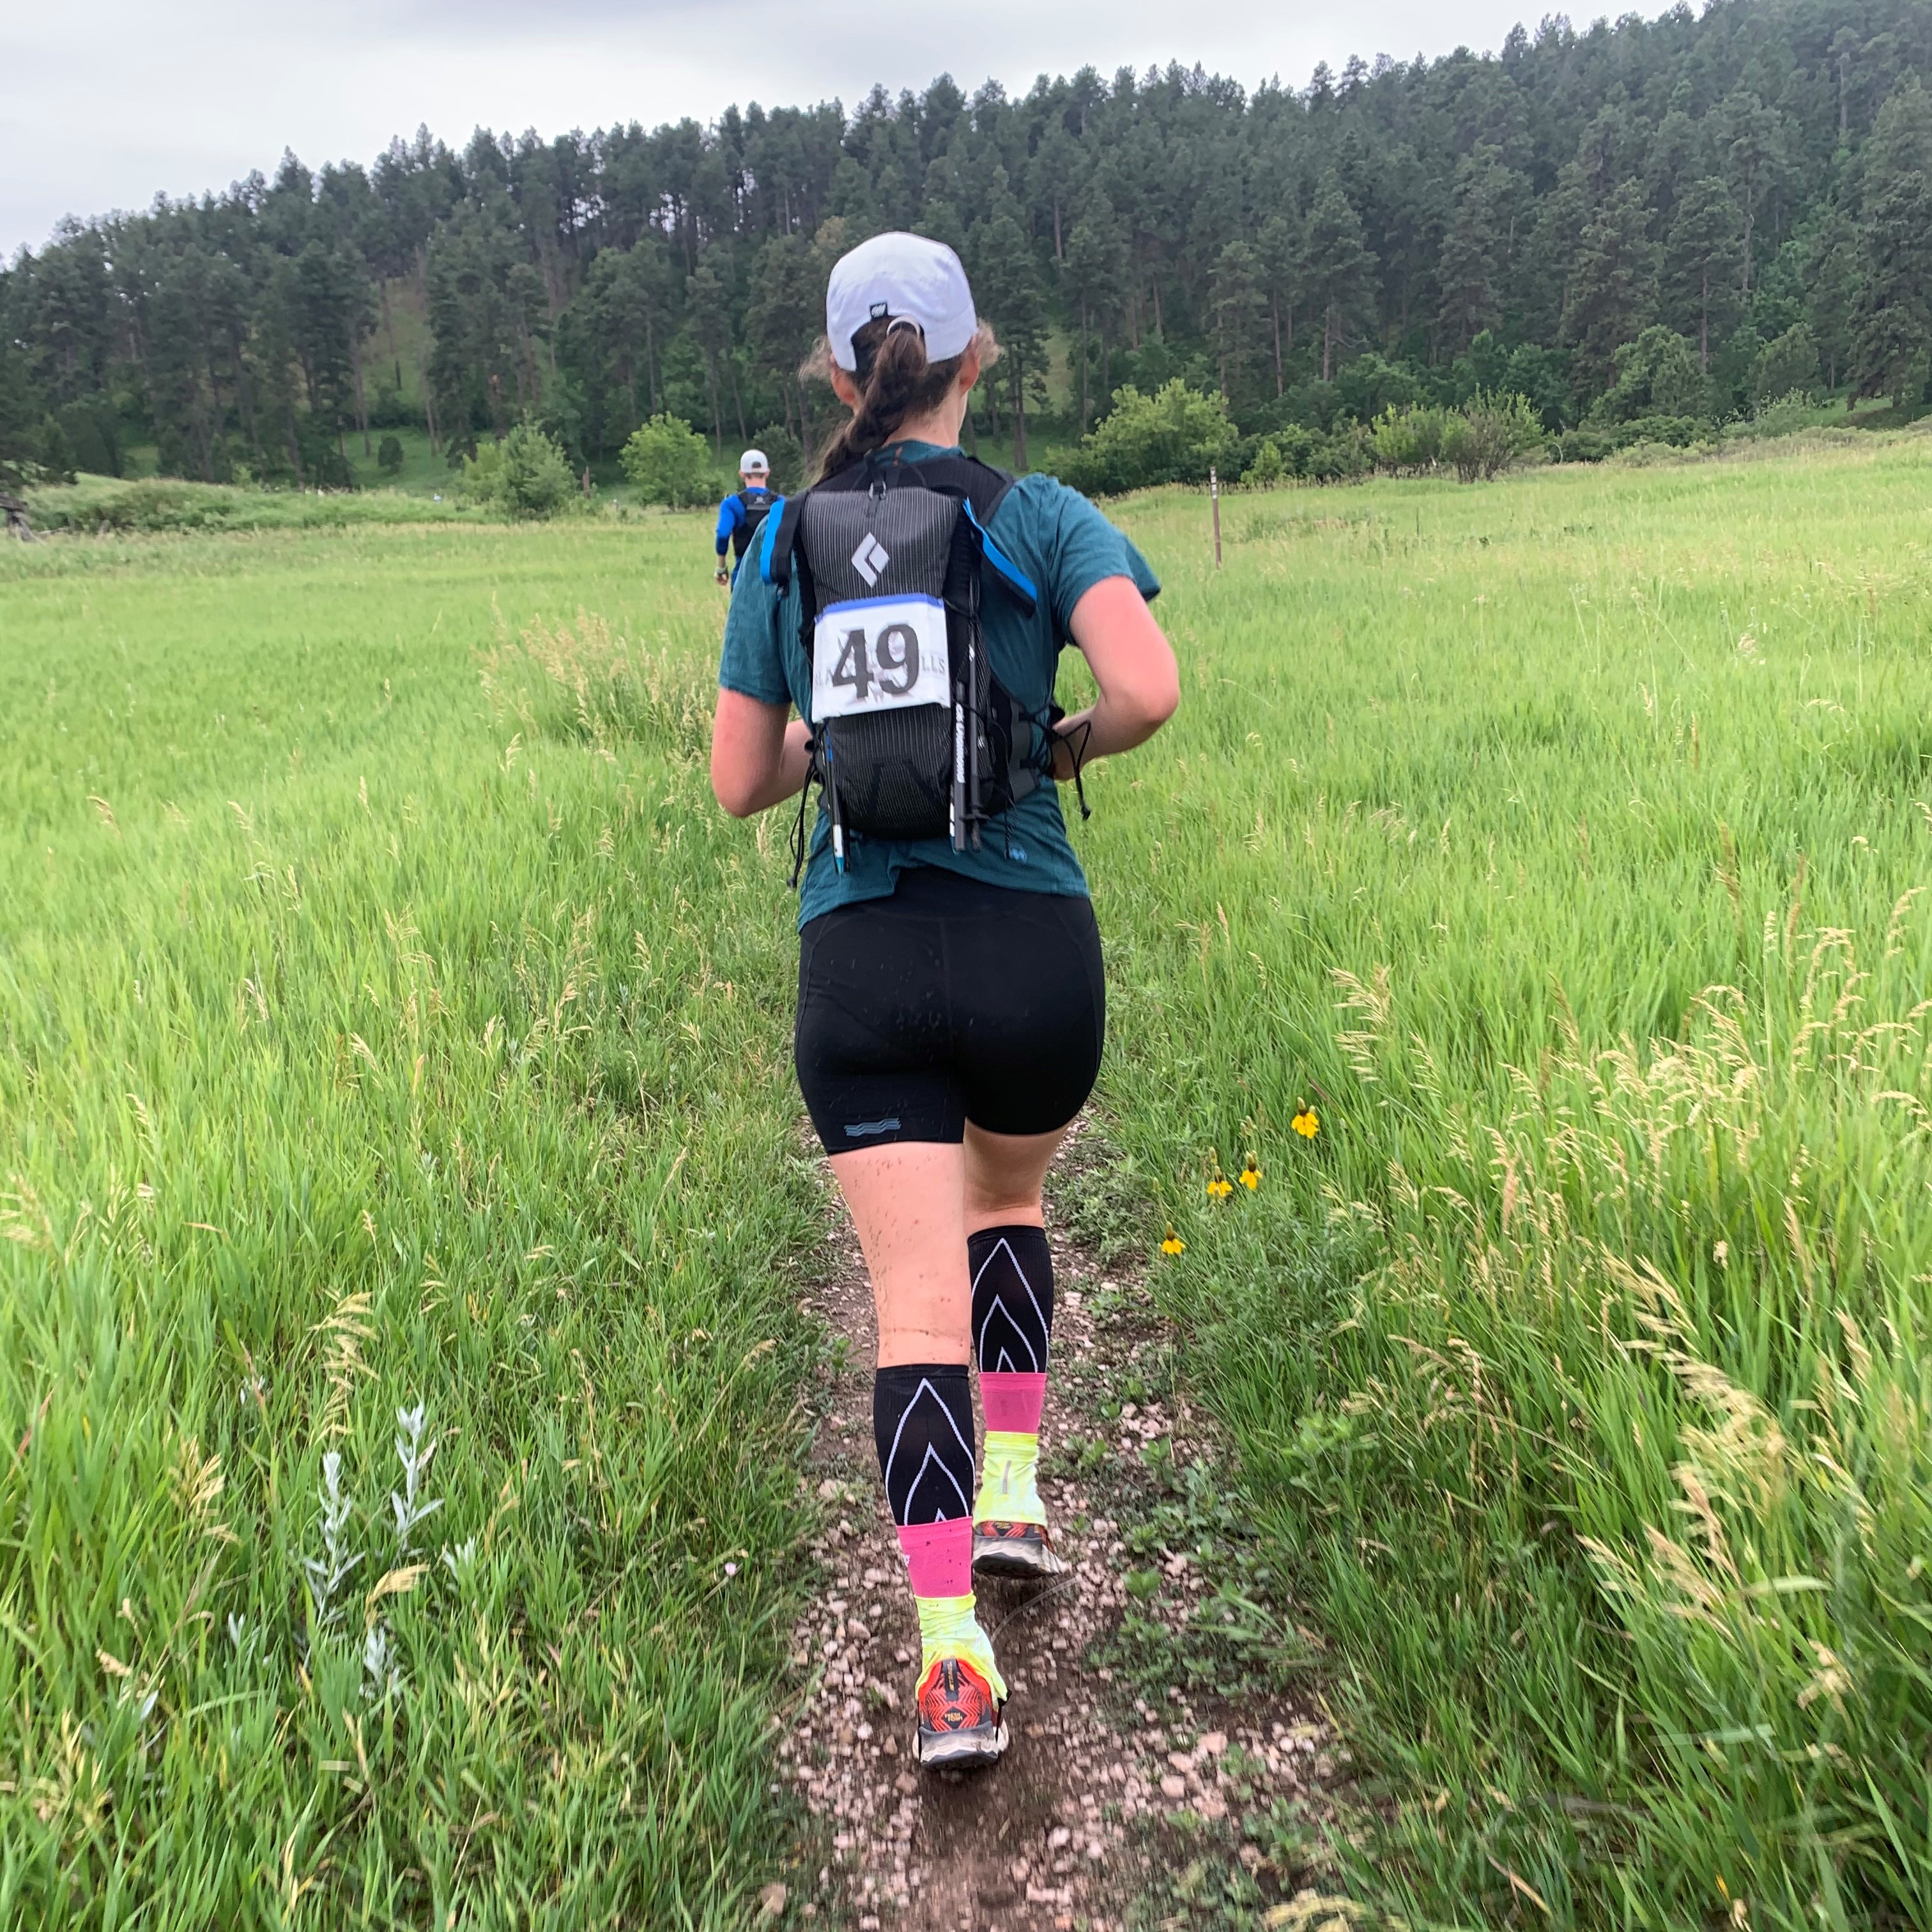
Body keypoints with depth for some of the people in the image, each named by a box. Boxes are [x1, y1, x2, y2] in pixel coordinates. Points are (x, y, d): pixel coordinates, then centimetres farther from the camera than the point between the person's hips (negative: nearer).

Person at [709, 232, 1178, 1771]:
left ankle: (952, 1660, -2)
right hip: (1030, 943, 0)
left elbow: (740, 784, 9)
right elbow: (1148, 689, -16)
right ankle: (1015, 1494, 28)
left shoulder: (784, 548, 7)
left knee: (917, 1303, 2)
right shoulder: (1039, 518, 0)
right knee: (1008, 1196, 29)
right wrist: (1071, 746, 4)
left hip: (858, 959, 1)